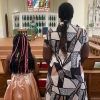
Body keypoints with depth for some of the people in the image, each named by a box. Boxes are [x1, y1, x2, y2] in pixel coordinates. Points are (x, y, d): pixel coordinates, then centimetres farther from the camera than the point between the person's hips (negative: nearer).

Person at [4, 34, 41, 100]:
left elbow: (6, 72, 2)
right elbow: (36, 72, -2)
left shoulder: (10, 57, -12)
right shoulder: (31, 57, -11)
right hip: (29, 83, 1)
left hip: (15, 84, 0)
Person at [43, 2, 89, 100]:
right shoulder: (81, 32, -8)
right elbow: (85, 56, 1)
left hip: (56, 74, 0)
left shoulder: (50, 33, -9)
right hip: (76, 74, 0)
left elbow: (46, 57, -2)